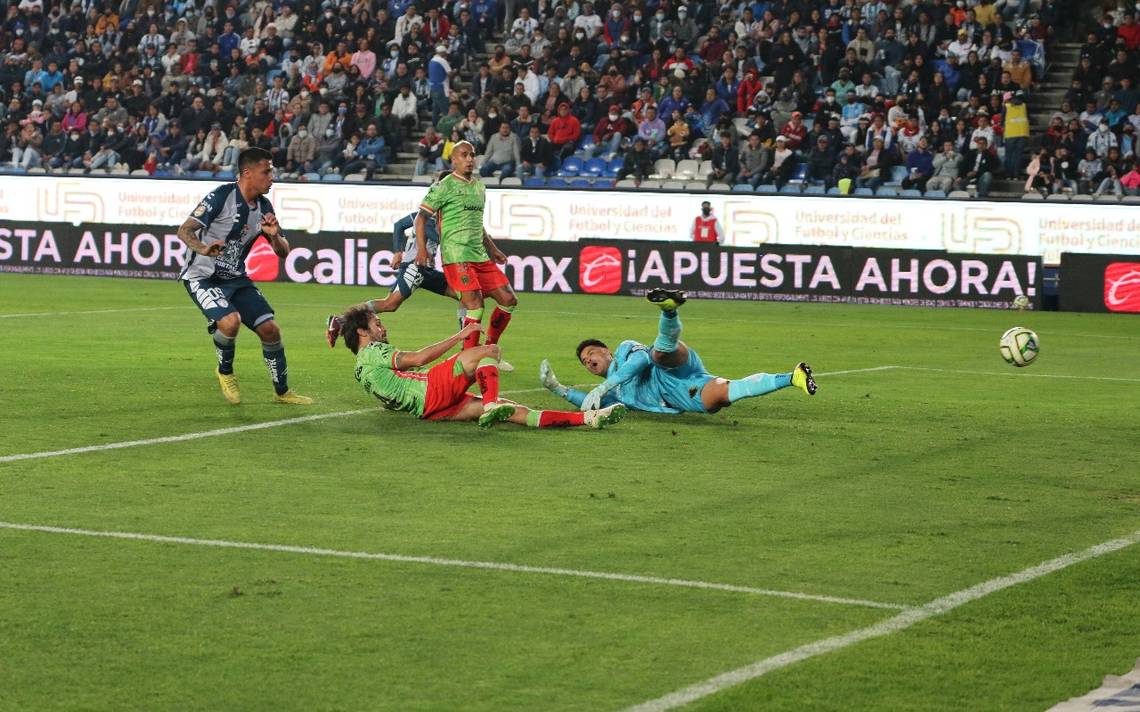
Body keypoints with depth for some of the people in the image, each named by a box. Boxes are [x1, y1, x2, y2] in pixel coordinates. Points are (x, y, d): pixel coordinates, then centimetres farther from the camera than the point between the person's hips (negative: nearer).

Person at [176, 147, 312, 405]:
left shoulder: (264, 207, 3)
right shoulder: (221, 196, -18)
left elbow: (283, 252, 7)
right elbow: (184, 231, -25)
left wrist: (274, 235, -16)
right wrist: (203, 249, -45)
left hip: (236, 278, 7)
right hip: (203, 277, -7)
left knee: (270, 328, -2)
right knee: (230, 321, -30)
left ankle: (282, 391, 16)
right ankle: (225, 372, 0)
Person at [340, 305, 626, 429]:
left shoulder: (364, 368, 33)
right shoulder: (371, 351, 4)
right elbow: (417, 358, -7)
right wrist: (459, 336, -2)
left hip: (429, 409, 8)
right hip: (431, 391, -8)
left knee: (514, 411, -6)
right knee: (489, 351, -12)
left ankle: (588, 418, -17)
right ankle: (491, 404, -35)